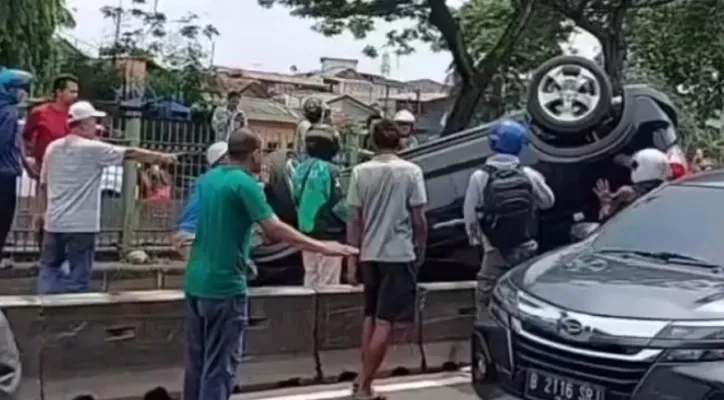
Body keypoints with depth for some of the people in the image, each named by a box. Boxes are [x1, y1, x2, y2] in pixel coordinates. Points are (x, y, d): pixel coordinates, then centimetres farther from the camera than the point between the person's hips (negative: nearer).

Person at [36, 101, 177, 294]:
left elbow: (43, 184, 14)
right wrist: (161, 157, 2)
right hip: (81, 224, -6)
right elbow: (131, 154, -6)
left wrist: (41, 211, 24)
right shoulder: (93, 148, -10)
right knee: (78, 276, 1)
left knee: (49, 269, 13)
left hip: (54, 221, 6)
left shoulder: (53, 148, 8)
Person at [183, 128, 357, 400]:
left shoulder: (208, 179, 10)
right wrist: (323, 247, -18)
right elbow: (275, 229, -22)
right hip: (224, 285, -8)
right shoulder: (245, 183, -14)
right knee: (220, 364, -1)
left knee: (197, 360, 16)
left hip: (196, 283, 9)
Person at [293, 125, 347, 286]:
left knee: (310, 278, 16)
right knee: (328, 282, -1)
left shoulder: (300, 169, 7)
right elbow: (338, 204, -17)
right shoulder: (328, 169, -17)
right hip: (328, 234, -8)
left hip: (307, 231, 8)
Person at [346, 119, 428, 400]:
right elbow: (419, 220, -6)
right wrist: (421, 250, 9)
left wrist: (352, 259, 6)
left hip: (370, 255, 4)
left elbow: (354, 220, 0)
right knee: (386, 322, -1)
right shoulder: (411, 171, -7)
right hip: (399, 254, -4)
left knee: (371, 317, 18)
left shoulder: (360, 172, 0)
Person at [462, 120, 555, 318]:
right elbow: (548, 201, 8)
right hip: (526, 249, 3)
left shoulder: (480, 177, -12)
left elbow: (470, 214, -6)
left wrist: (474, 237, 12)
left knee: (486, 299, 8)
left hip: (495, 251, -2)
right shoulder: (529, 175, -6)